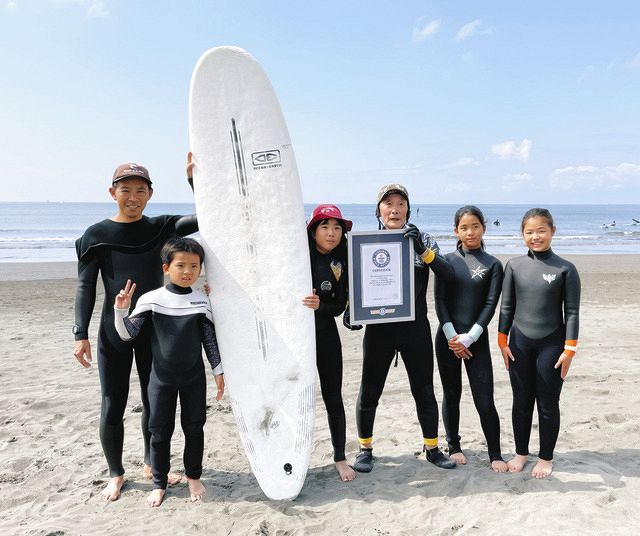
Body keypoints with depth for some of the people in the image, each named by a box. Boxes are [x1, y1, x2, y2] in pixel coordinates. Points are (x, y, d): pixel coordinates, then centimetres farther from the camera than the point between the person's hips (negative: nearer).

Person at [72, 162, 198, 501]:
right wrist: (80, 334, -9)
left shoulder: (160, 228, 2)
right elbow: (85, 287, -4)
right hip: (114, 333, -2)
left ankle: (151, 466, 33)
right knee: (112, 406, 5)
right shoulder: (96, 235, -4)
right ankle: (116, 475, 26)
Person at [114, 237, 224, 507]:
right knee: (160, 431, 9)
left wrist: (218, 371, 2)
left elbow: (210, 339, 1)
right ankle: (159, 483, 25)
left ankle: (193, 477, 31)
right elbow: (127, 333, -9)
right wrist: (120, 310, -26)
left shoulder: (201, 301, -5)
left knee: (194, 427, 12)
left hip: (194, 376, 1)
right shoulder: (151, 299, -9)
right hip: (162, 376, -1)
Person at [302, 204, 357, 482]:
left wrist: (320, 306, -21)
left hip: (326, 337, 3)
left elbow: (339, 306, -3)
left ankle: (340, 458, 24)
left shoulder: (340, 264, 1)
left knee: (333, 398, 8)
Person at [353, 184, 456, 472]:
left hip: (416, 329, 1)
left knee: (424, 390, 10)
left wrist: (423, 251, -22)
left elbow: (448, 274, -7)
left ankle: (431, 447, 29)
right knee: (369, 391, 7)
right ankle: (365, 448, 26)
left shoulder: (422, 240, 4)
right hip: (379, 329, -1)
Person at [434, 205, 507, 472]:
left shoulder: (493, 265, 1)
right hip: (448, 337, 1)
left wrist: (468, 338, -11)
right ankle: (453, 446, 26)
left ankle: (495, 455, 13)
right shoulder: (447, 260, 3)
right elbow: (440, 301, -1)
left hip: (477, 339, -1)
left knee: (484, 399, -1)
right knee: (451, 394, 10)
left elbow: (490, 305, -4)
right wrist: (451, 336, -10)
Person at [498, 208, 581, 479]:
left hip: (551, 344, -2)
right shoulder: (514, 265, 1)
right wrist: (503, 341, 3)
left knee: (548, 404, 8)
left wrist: (569, 349, -7)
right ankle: (521, 452, 30)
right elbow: (506, 306, 5)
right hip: (520, 343, 2)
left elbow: (572, 312, -4)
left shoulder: (565, 269, -6)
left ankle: (546, 457, 26)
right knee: (521, 401, 13)